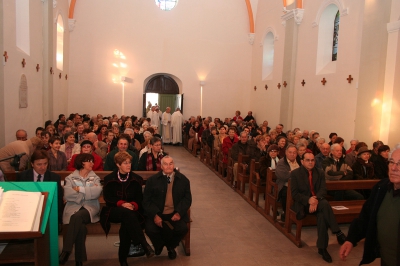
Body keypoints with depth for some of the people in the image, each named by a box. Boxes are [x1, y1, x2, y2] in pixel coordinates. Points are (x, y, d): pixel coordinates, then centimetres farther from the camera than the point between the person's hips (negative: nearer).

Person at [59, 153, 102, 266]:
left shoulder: (95, 178, 16)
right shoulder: (71, 178, 11)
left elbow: (97, 192, -6)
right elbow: (67, 195, -7)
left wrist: (80, 189, -7)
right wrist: (89, 192, -5)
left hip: (90, 207, 1)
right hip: (74, 207, 0)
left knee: (77, 216, -34)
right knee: (80, 226, -33)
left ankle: (66, 251, -27)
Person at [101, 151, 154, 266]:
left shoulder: (136, 179, 7)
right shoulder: (109, 179, 5)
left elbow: (139, 198, 3)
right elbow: (108, 198, -2)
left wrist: (133, 205, -20)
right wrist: (121, 203, -20)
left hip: (132, 210, 1)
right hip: (114, 210, -1)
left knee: (126, 226, -34)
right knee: (127, 213, -36)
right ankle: (143, 244, -40)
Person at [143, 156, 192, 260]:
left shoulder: (183, 180, 6)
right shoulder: (152, 180, 3)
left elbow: (187, 198, 5)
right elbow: (146, 200, -1)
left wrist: (179, 212, -12)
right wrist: (155, 215, -16)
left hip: (175, 214, 1)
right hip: (157, 213, 0)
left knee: (182, 229, -24)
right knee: (150, 229, -26)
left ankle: (171, 246, 13)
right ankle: (159, 246, 14)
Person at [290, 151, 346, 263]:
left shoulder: (320, 172, 10)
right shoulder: (295, 173, -1)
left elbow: (323, 190, -1)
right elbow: (294, 193, -7)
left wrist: (316, 200, -23)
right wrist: (308, 200, -24)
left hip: (317, 201, 4)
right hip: (303, 203, -3)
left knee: (322, 215, -33)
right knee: (325, 204, -33)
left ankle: (322, 247, -26)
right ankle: (338, 233, -27)